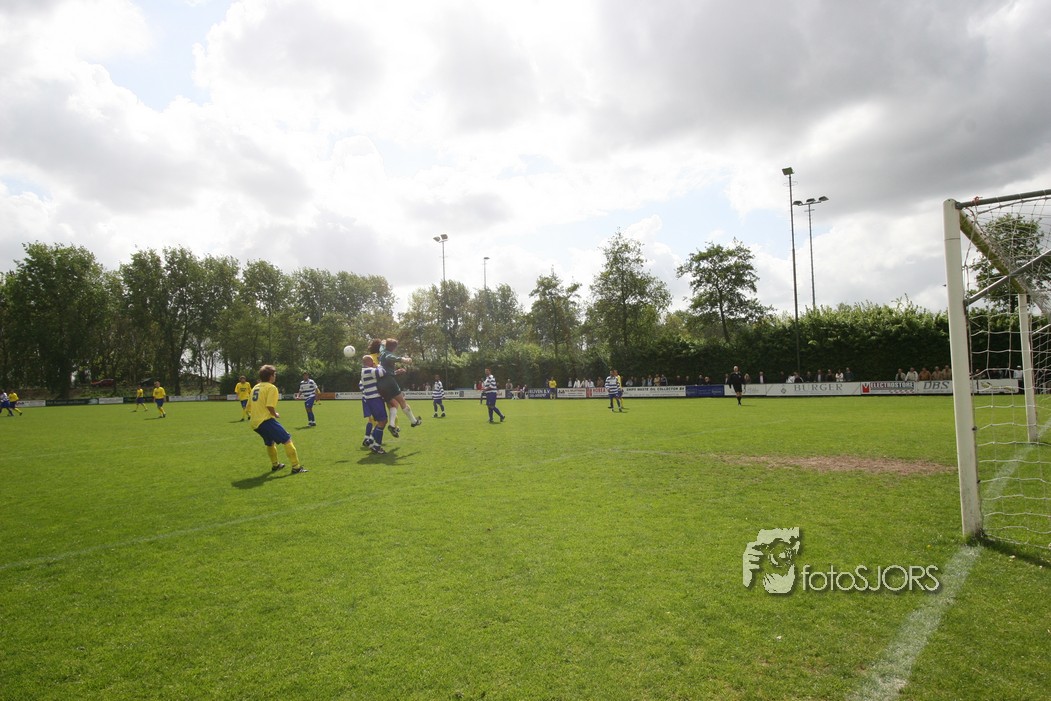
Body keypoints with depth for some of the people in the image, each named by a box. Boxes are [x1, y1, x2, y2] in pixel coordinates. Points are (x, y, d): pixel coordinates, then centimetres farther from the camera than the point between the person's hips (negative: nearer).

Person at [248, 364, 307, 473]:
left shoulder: (255, 387, 18)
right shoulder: (271, 388, -7)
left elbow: (248, 406, 19)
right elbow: (270, 406, -19)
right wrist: (275, 414, -1)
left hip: (254, 423, 9)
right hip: (266, 420, -9)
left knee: (270, 443, 29)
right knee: (287, 440, -7)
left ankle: (275, 465, 43)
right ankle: (296, 467, -12)